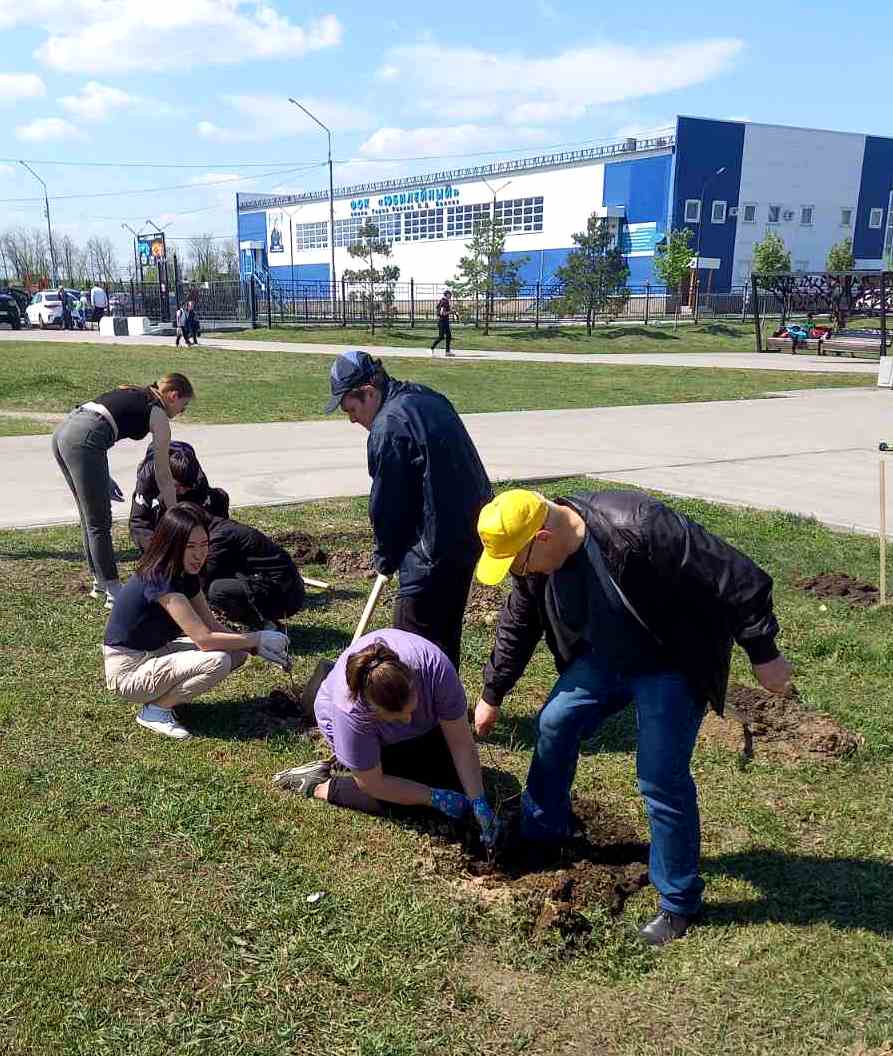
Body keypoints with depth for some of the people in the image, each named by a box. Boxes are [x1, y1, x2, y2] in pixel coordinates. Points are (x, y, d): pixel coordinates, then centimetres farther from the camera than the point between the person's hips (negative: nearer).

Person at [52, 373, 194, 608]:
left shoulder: (133, 394, 28)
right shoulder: (158, 414, 6)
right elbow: (163, 476, 9)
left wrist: (102, 476, 25)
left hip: (62, 432, 9)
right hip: (84, 439, -9)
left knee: (90, 517, 18)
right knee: (99, 524, -2)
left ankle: (100, 582, 28)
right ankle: (113, 592, 5)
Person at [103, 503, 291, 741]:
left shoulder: (186, 575, 1)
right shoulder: (158, 580, -26)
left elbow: (212, 626, 3)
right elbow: (204, 639, -30)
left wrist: (257, 648, -9)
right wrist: (258, 639, -20)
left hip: (155, 653, 9)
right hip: (128, 671, -9)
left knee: (236, 651, 1)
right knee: (218, 661, -26)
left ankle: (164, 695, 8)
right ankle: (154, 710, -6)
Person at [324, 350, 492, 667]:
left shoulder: (388, 426, -18)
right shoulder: (429, 398, 10)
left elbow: (387, 505, -12)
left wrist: (385, 557, 5)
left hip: (435, 548, -10)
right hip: (472, 531, 10)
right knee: (446, 634, 22)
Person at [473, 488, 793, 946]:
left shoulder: (639, 529, -39)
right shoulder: (536, 558, -14)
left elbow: (738, 580, -31)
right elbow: (517, 625, 5)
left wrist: (763, 654, -21)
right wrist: (492, 694, 13)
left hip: (670, 666, -7)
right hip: (601, 659, 7)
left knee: (661, 781, -7)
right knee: (554, 725, 9)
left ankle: (679, 902, 13)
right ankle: (541, 835, 32)